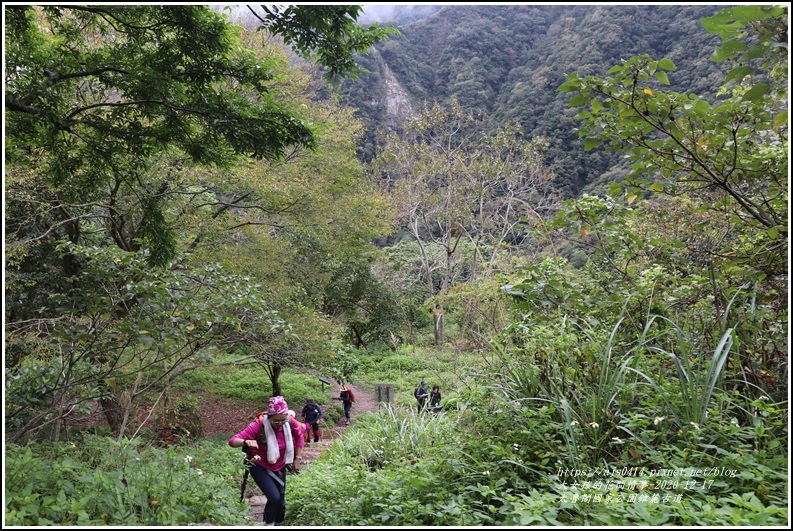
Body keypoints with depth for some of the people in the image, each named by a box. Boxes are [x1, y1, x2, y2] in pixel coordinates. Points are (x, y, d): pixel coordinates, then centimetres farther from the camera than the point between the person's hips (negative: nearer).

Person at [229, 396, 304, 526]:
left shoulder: (290, 422, -21)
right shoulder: (259, 424, -31)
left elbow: (299, 436, 1)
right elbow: (232, 441, -33)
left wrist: (297, 458, 3)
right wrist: (246, 442, -54)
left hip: (280, 467, 4)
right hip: (260, 466, -4)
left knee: (281, 501, 13)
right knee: (274, 497, -22)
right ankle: (269, 523, 4)